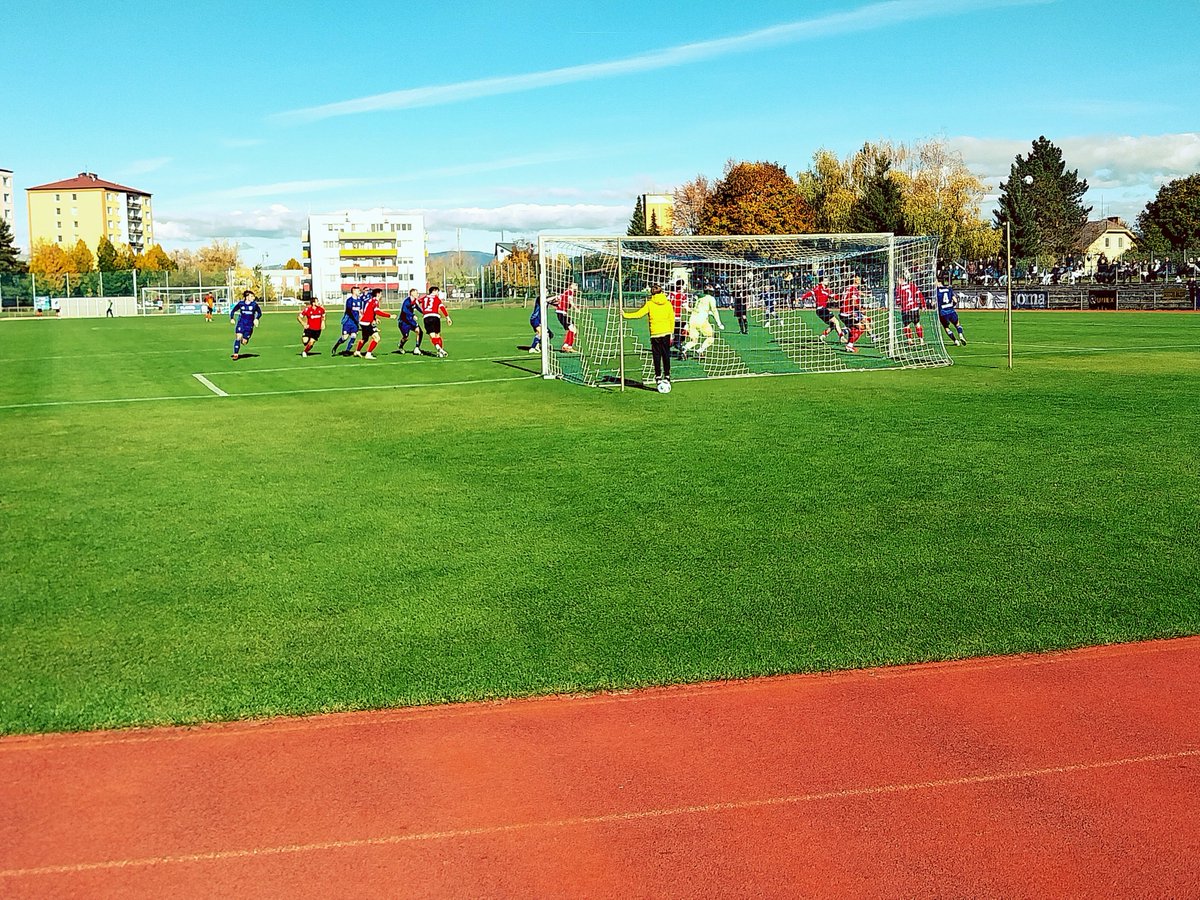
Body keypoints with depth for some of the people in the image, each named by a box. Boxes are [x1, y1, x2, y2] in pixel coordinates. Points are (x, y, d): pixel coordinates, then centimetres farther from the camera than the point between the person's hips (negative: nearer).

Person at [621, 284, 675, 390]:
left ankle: (658, 377, 2)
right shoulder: (668, 304, 4)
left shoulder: (649, 304, -4)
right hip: (666, 333, 2)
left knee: (657, 355, 4)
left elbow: (638, 314, -4)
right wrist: (671, 333, 15)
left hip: (655, 333, -2)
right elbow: (672, 319, 7)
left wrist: (625, 315, 6)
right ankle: (667, 376, 8)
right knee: (666, 355, 9)